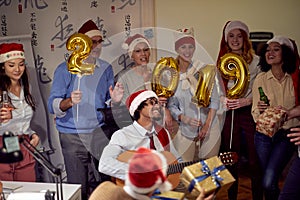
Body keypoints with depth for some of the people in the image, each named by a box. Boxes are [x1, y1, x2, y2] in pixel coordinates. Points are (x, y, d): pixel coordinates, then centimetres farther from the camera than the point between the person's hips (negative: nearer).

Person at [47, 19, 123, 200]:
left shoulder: (106, 69, 10)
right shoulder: (66, 69, -1)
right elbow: (52, 105, -7)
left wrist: (114, 101, -9)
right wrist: (69, 102, -26)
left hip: (99, 134, 3)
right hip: (73, 137, -3)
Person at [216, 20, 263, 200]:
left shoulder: (256, 61, 0)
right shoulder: (221, 62, 10)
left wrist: (247, 100, -16)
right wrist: (223, 100, -7)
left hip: (250, 113, -3)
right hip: (229, 114, 3)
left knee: (255, 161, -1)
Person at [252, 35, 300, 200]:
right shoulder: (260, 79, -3)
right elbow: (255, 114, -2)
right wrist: (260, 110, -22)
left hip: (287, 135, -1)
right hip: (264, 134, 1)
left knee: (268, 183, -13)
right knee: (268, 181, 11)